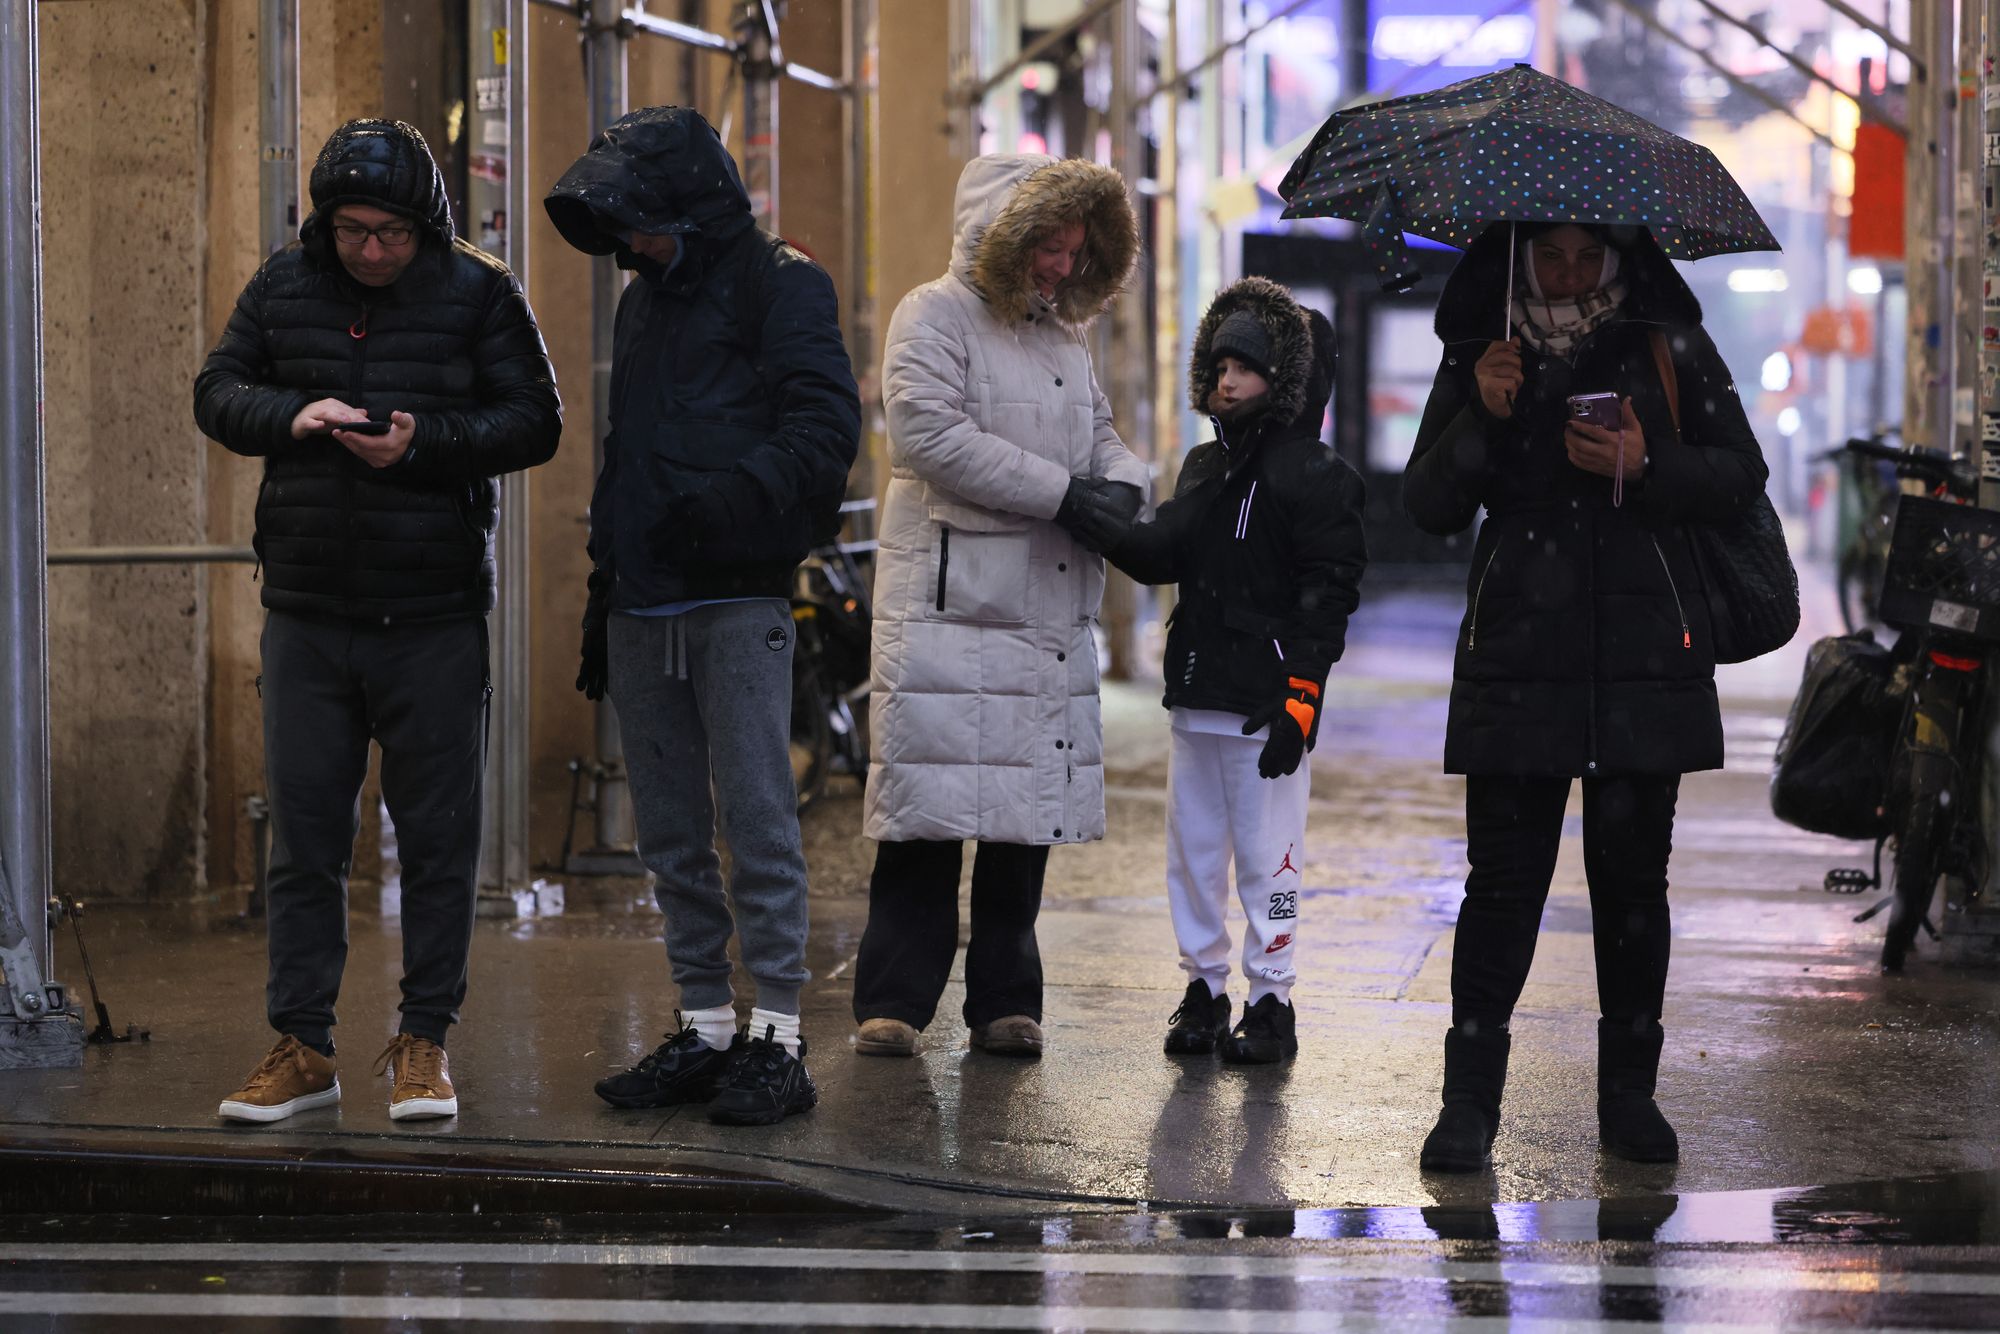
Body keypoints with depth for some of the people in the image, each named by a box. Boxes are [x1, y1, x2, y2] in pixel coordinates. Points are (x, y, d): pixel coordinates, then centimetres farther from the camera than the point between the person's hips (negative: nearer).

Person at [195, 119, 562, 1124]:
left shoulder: (478, 295, -2)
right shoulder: (283, 286, 6)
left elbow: (535, 424, -3)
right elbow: (216, 392, 10)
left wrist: (426, 439, -19)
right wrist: (290, 414, -11)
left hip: (433, 616, -2)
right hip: (307, 614, 2)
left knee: (437, 835, 4)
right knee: (303, 834, 5)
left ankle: (424, 1042, 14)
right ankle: (302, 1046, 12)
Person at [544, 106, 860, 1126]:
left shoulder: (780, 285, -1)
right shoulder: (644, 300, 22)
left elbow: (826, 427, -12)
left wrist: (734, 497, -24)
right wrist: (602, 594, 22)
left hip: (736, 601, -7)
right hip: (643, 607, 8)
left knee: (756, 815, -8)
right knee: (670, 832, 8)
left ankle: (777, 1037, -4)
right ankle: (705, 1027, 15)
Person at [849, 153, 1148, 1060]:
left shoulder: (1062, 331, 19)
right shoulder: (935, 317, -4)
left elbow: (1098, 430, 26)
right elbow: (930, 433, -16)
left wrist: (1120, 483, 0)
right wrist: (1061, 494, -17)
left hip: (1051, 609, 7)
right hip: (950, 603, -7)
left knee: (1031, 807, 7)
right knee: (929, 810, -7)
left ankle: (1004, 1002, 14)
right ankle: (893, 1001, 0)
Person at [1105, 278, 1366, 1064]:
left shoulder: (1314, 476, -7)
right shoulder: (1205, 467, 16)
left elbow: (1328, 594, -12)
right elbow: (1163, 558, 8)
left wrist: (1300, 698, -18)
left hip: (1266, 703, -7)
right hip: (1197, 698, 7)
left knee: (1266, 857, -1)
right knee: (1193, 851, 12)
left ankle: (1271, 1001, 7)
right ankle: (1203, 987, 22)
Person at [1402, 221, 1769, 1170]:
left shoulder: (1670, 351, 5)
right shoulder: (1477, 358, 7)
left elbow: (1741, 476, 6)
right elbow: (1427, 507, 5)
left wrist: (1648, 468, -12)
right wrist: (1482, 417, -11)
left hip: (1645, 658, 0)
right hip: (1516, 657, 0)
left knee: (1633, 874, 5)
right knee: (1504, 877, -3)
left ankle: (1628, 1092, 17)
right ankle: (1469, 1099, 2)